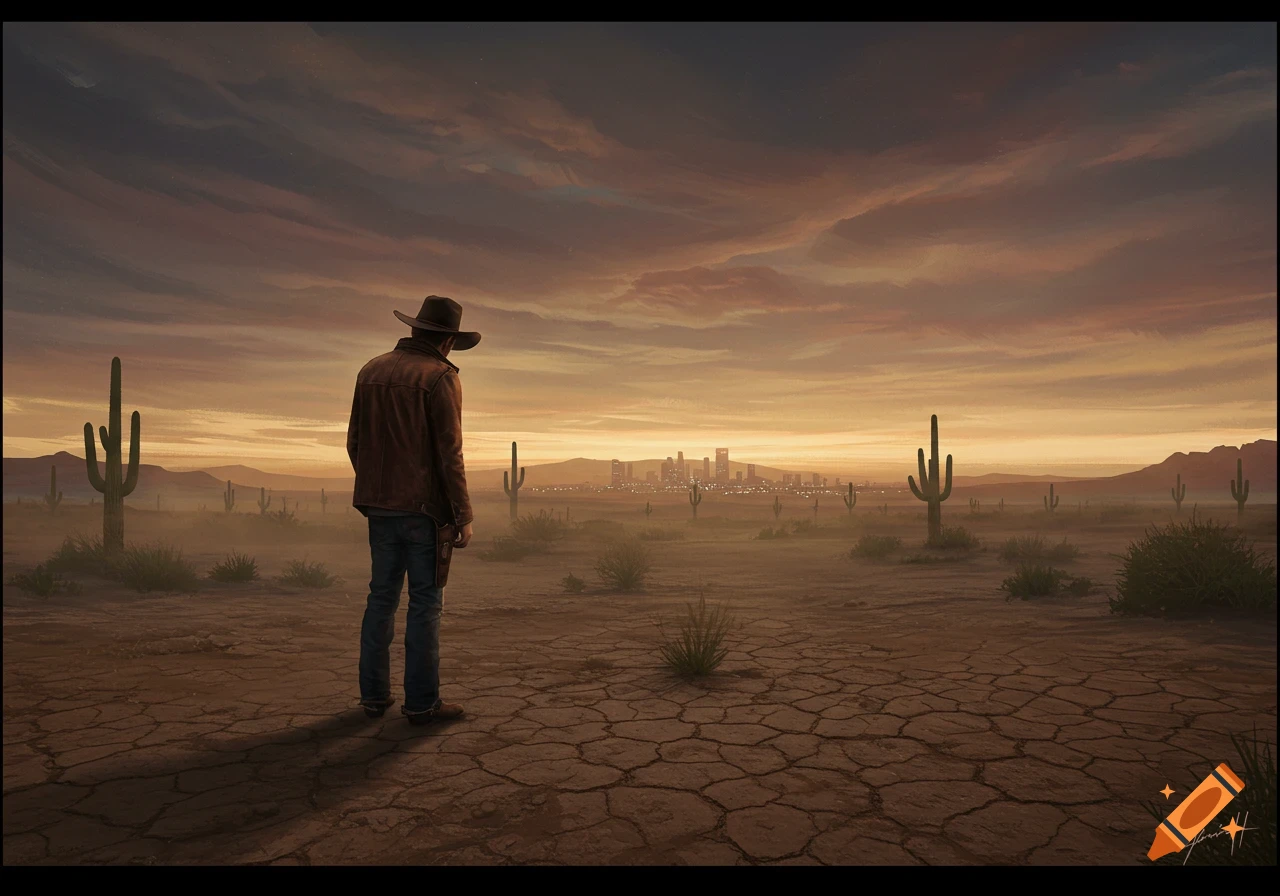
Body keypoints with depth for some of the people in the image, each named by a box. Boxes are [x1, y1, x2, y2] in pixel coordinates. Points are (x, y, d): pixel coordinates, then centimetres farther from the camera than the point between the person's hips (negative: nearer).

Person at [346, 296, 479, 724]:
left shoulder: (371, 371, 11)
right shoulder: (440, 377, -10)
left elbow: (355, 442, 14)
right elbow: (449, 453, -15)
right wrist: (463, 516, -11)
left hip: (379, 504, 7)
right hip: (424, 508, -6)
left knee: (382, 596, 14)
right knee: (425, 602, 0)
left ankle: (374, 694, 20)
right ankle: (421, 701, 6)